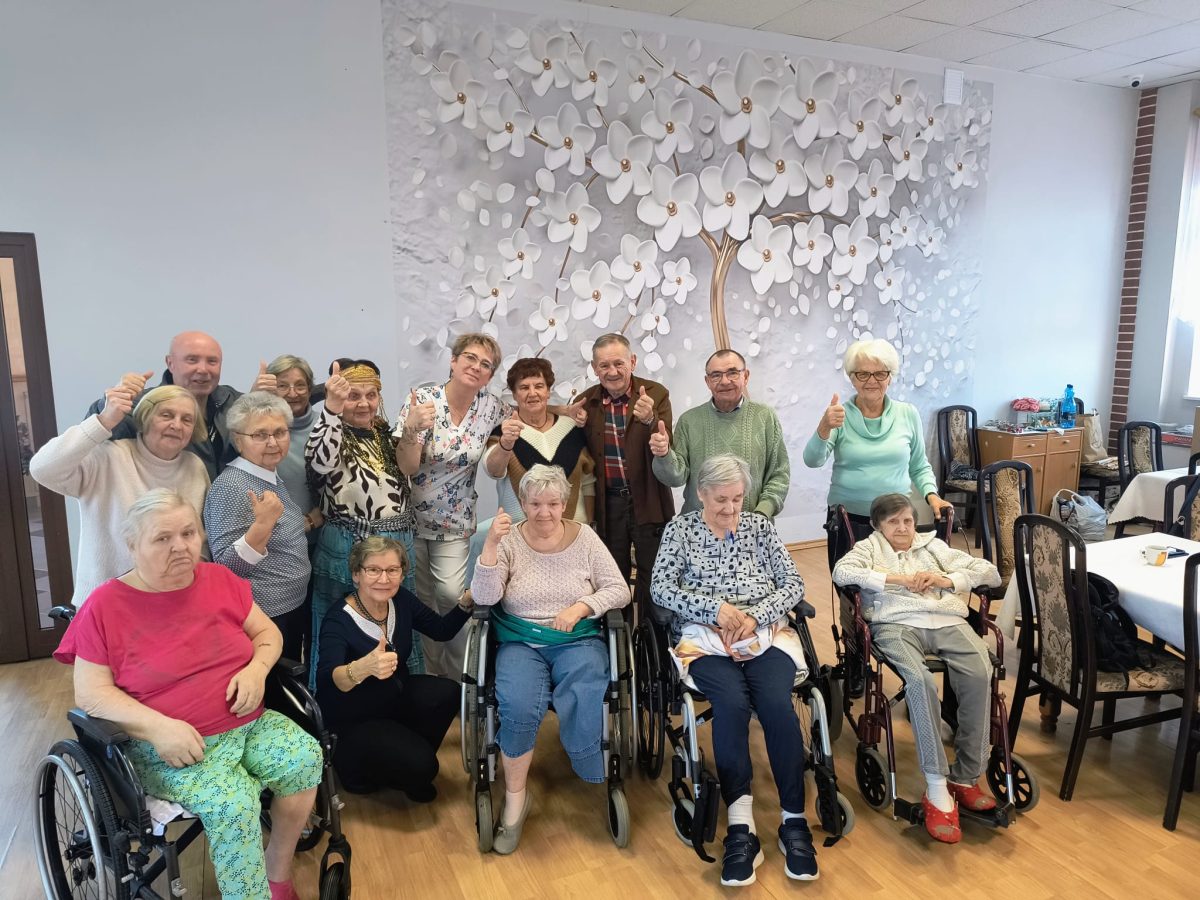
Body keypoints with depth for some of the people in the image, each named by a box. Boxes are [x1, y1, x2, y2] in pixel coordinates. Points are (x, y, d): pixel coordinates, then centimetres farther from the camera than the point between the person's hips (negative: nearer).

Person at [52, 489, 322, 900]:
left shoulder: (220, 579, 4)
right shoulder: (106, 605, -7)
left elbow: (266, 632, 12)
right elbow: (90, 693, -8)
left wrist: (257, 668, -10)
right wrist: (157, 726, -21)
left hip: (249, 724, 5)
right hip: (167, 746, -4)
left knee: (305, 758, -20)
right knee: (232, 803, -30)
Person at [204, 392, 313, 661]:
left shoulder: (272, 477, 7)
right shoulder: (230, 487, -20)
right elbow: (227, 567, -25)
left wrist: (305, 522, 10)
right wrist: (263, 524, -34)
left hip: (293, 610, 9)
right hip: (260, 619, -9)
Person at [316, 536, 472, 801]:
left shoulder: (401, 601, -8)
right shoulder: (338, 621, -25)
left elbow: (442, 629, 4)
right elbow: (327, 681, -41)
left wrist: (467, 601, -15)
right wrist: (363, 668, -63)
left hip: (395, 697, 6)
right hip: (353, 722, -6)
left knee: (447, 693, -20)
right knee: (420, 765, -23)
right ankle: (355, 769, 6)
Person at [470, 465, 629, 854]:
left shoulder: (584, 537, 2)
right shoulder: (509, 540, 0)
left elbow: (618, 590, 0)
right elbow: (484, 597, -10)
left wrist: (581, 607, -17)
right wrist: (491, 544, -21)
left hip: (578, 640, 0)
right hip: (520, 642, 0)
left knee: (581, 710, -28)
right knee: (519, 708, -29)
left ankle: (600, 787, -1)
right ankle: (515, 797, -5)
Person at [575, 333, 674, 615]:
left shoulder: (656, 394, -8)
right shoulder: (586, 402, -1)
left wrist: (649, 420, -35)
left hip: (648, 502, -2)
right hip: (607, 504, 2)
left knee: (653, 579, 8)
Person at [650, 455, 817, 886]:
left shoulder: (761, 526, 14)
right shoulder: (680, 528, 8)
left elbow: (793, 584, 8)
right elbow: (660, 588, -2)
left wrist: (755, 615, -9)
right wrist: (716, 608, -13)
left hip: (766, 633, 2)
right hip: (705, 638, -1)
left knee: (777, 705, -28)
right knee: (732, 703, -32)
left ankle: (794, 822, -15)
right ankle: (740, 826, -26)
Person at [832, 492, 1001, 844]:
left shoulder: (935, 546, 29)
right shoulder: (870, 546, 20)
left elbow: (991, 571, 22)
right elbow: (841, 571, -3)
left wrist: (948, 580, 4)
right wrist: (897, 579, -5)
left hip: (948, 620, 3)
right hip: (897, 623, -3)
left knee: (980, 675, -28)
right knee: (920, 680, -34)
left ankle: (966, 778, -16)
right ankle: (937, 789, -28)